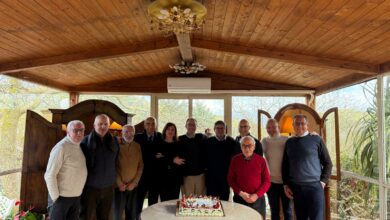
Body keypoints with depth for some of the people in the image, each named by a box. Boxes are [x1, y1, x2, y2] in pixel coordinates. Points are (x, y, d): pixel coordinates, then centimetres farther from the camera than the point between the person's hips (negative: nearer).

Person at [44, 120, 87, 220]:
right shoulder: (61, 147, -17)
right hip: (61, 196, -7)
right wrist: (55, 198, -15)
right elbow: (50, 175, -18)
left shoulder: (79, 146, 7)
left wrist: (78, 193, 10)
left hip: (76, 197, 7)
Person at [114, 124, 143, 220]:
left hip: (133, 186, 3)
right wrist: (119, 183, -9)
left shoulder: (137, 146, 4)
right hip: (119, 186, -3)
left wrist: (134, 182, -3)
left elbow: (140, 165, 4)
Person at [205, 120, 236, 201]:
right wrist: (207, 168, -2)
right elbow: (205, 158, 5)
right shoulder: (208, 142, 1)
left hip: (226, 176, 1)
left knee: (224, 199, 9)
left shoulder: (231, 142, 1)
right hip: (211, 177, 0)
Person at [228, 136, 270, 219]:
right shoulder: (235, 160, 0)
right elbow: (230, 179, 2)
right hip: (239, 199, 0)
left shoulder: (261, 160, -1)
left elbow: (267, 181, 0)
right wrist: (240, 193, -10)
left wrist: (257, 195, -11)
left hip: (258, 199, 0)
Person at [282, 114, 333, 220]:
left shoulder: (316, 139, 0)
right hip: (295, 188, 3)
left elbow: (327, 163, 2)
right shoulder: (289, 142, 9)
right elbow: (285, 165, 14)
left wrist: (323, 181, -6)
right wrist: (286, 184, 7)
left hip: (314, 186, -3)